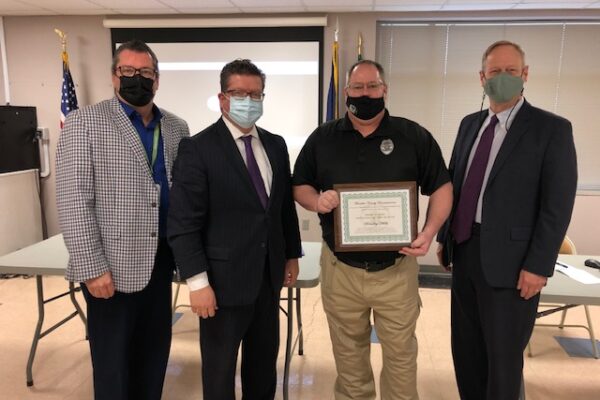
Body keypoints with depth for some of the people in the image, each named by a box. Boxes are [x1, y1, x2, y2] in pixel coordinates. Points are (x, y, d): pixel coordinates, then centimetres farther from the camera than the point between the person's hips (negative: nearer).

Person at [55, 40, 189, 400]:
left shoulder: (177, 128, 7)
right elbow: (73, 202, -11)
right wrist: (92, 268, -15)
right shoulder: (84, 123, -7)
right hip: (112, 265, -4)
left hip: (160, 260, 4)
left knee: (155, 355, 17)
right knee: (113, 361, 12)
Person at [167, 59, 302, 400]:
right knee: (220, 367, 13)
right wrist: (198, 282, -17)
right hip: (224, 278, -5)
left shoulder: (276, 145, 7)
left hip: (269, 274, 6)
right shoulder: (198, 148, -12)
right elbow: (183, 223, -15)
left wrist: (292, 255, 13)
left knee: (265, 360, 21)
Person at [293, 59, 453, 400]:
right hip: (340, 269, 2)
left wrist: (429, 232, -15)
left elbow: (442, 187, 2)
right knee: (348, 353, 19)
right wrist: (316, 201, -15)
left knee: (400, 353, 13)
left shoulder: (414, 136, -2)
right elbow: (300, 186, 9)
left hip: (397, 268, -1)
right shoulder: (323, 138, 3)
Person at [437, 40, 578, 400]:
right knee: (466, 347, 17)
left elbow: (558, 205, -11)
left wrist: (538, 265, -15)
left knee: (503, 355, 8)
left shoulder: (552, 129, -7)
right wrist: (445, 238, 11)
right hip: (465, 251, 6)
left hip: (509, 259, -5)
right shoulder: (470, 124, 11)